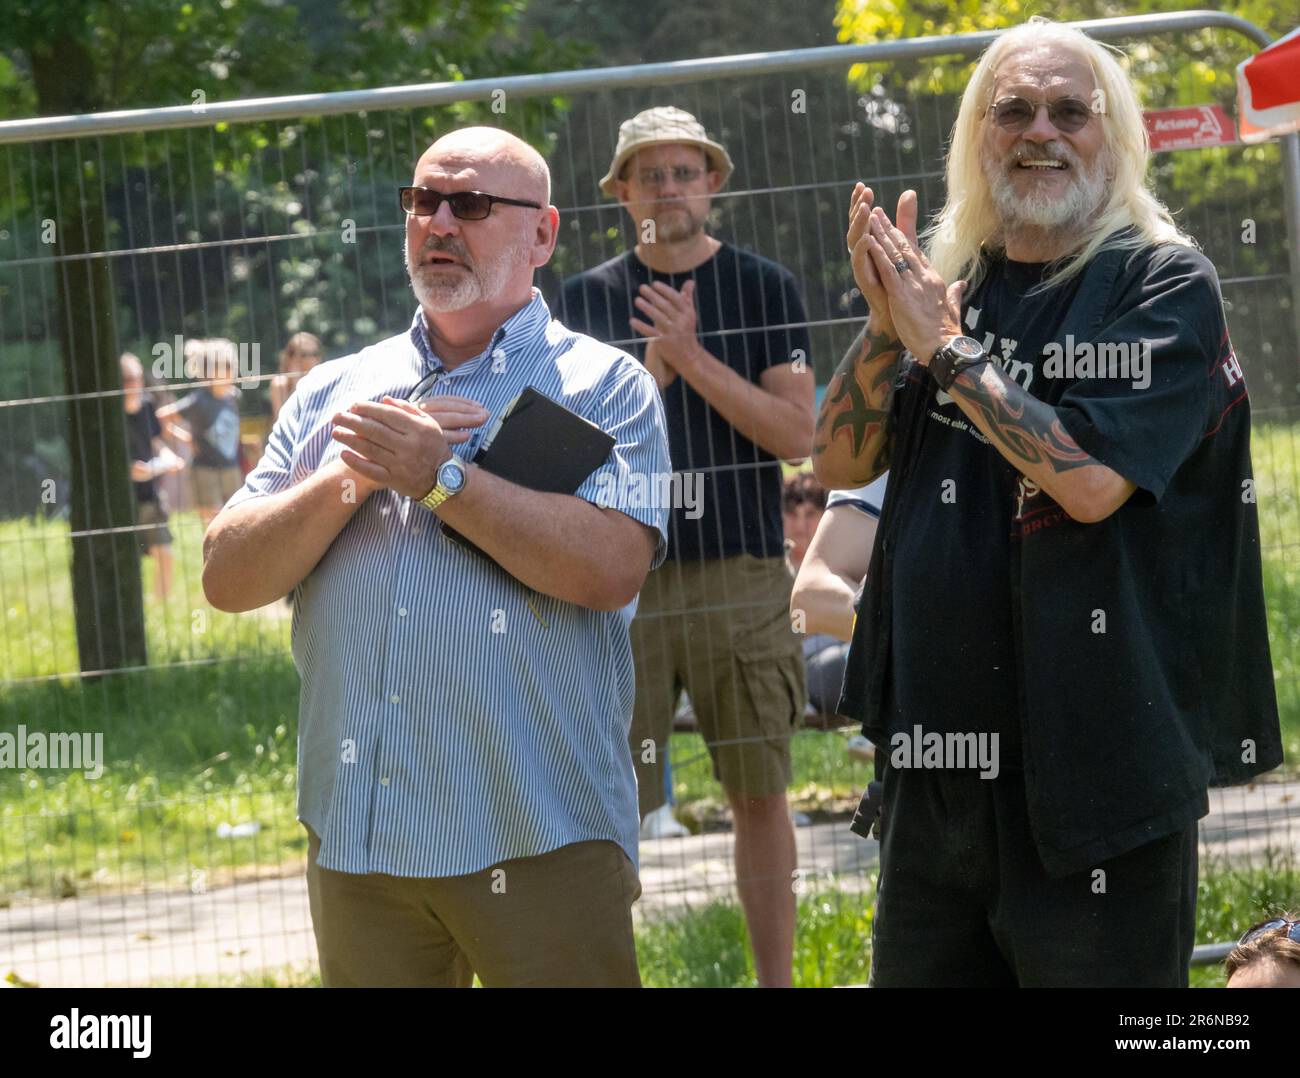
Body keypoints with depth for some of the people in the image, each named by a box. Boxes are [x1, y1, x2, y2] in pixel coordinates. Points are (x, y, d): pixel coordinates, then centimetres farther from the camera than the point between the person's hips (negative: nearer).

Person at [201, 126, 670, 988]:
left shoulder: (603, 385, 2)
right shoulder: (334, 394, 15)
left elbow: (613, 568, -16)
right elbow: (228, 579, 6)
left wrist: (438, 476, -14)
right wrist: (353, 478, -8)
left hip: (539, 842, -4)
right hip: (357, 833, 4)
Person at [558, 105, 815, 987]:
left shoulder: (766, 287, 5)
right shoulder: (586, 300, 9)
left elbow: (797, 433, -4)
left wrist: (693, 359, -13)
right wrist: (652, 367, -12)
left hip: (743, 575, -1)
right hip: (624, 577, 1)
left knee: (760, 795, 3)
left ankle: (777, 979, 10)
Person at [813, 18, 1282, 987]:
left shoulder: (1165, 283, -7)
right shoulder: (942, 275, 12)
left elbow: (1092, 480, -19)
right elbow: (840, 461, 7)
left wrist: (943, 347, -15)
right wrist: (886, 325, -9)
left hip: (1097, 767, -6)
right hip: (941, 745, 6)